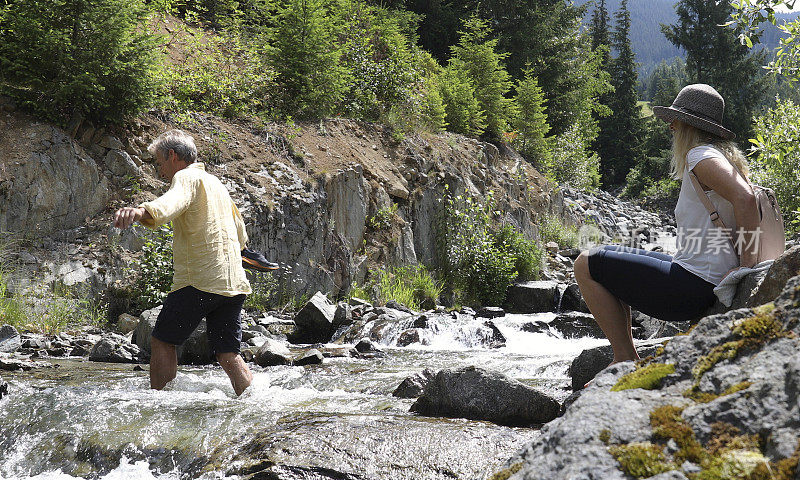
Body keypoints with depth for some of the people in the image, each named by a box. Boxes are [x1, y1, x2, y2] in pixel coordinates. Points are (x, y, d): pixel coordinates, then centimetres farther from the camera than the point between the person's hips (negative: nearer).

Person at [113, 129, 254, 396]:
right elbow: (241, 235, 34)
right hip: (233, 282, 8)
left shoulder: (186, 177, -3)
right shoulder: (216, 183, 24)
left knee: (162, 342, 3)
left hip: (200, 279, -8)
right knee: (228, 354, 8)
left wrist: (141, 212, -49)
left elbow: (172, 202, -30)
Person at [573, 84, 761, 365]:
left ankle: (626, 360, 0)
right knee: (606, 256, 25)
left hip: (694, 287, -10)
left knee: (586, 266, -3)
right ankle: (623, 361, 24)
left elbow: (744, 198, -30)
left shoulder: (701, 155, -15)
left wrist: (747, 264, -24)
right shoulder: (723, 157, 15)